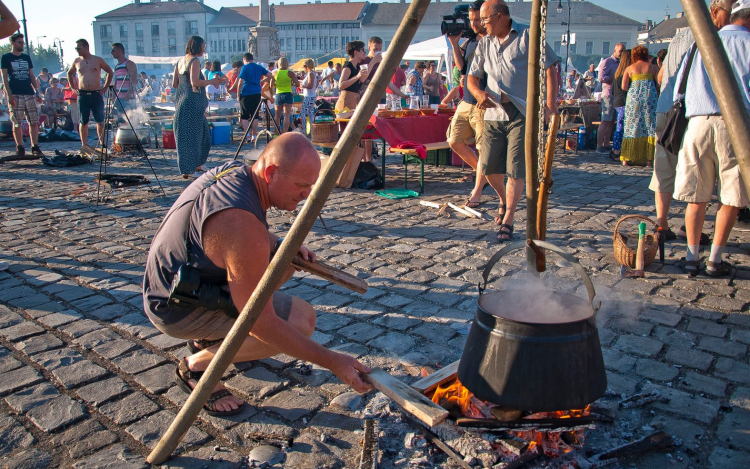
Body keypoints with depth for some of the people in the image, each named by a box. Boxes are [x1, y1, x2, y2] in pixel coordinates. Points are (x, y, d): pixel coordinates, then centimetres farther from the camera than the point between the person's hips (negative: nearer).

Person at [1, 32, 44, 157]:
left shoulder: (26, 58, 16)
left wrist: (37, 91, 9)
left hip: (29, 94, 4)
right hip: (15, 95, -4)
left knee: (34, 122, -1)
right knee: (17, 124, -1)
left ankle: (35, 147, 4)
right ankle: (20, 148, 6)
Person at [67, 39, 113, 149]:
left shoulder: (98, 60, 3)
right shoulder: (77, 61, 9)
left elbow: (110, 72, 13)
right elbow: (69, 73, 25)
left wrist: (105, 87, 7)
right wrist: (73, 87, 15)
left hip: (97, 94, -1)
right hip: (82, 95, 1)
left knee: (100, 121, 2)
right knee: (83, 121, 2)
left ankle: (102, 143, 9)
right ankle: (84, 145, 7)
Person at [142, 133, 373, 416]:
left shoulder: (235, 171, -5)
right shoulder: (241, 223, -33)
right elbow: (261, 324, -30)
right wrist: (331, 362, -25)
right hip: (178, 309, -9)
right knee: (301, 319, -18)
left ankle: (208, 337, 18)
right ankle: (197, 365, -2)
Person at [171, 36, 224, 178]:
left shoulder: (180, 61, 14)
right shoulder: (194, 61, -11)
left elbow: (174, 84, 16)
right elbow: (195, 82, -23)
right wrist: (211, 81, -11)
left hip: (181, 101, 9)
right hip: (192, 103, -9)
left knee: (203, 132, 19)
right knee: (191, 135, -3)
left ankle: (197, 164, 26)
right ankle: (188, 170, 1)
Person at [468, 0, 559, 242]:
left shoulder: (527, 38, -1)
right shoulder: (485, 43, 15)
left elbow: (550, 68, -4)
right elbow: (472, 76, 15)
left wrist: (551, 103, -13)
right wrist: (478, 92, -7)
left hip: (522, 114, -5)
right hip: (494, 113, 5)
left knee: (515, 170, -7)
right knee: (488, 166, 4)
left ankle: (508, 222, 0)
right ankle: (504, 201, 33)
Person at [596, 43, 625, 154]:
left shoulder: (620, 64, 22)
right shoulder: (607, 62, -3)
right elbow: (601, 78, -15)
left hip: (617, 95, 8)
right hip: (608, 95, -8)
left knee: (611, 122, 7)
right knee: (606, 121, -9)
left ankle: (606, 145, 11)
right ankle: (599, 146, -8)